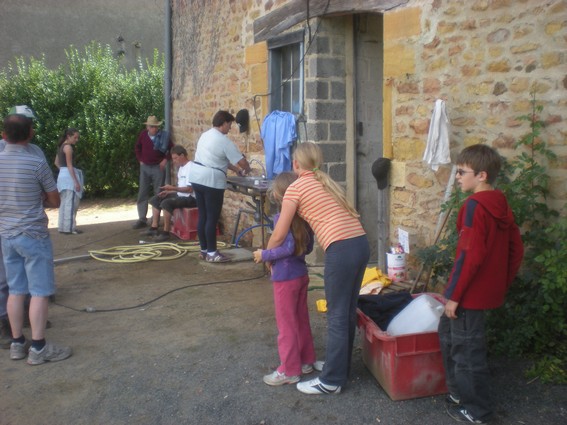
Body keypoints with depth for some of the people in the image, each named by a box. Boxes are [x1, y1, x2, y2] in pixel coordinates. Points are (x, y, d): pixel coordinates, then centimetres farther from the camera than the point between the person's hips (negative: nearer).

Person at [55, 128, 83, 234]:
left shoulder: (61, 146, 16)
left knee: (64, 203, 12)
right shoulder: (68, 147, -12)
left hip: (62, 175, 10)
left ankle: (63, 227, 16)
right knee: (70, 203, -8)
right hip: (69, 176, -10)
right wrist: (76, 181, -20)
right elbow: (69, 165, -18)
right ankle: (69, 228, -9)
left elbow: (56, 162, 22)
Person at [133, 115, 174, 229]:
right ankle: (142, 219, 9)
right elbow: (137, 147, 14)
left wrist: (166, 159, -7)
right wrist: (140, 159, 8)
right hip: (145, 167, 3)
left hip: (158, 167, -3)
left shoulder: (164, 136, -9)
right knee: (142, 194, 3)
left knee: (158, 194, 3)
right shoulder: (143, 134, -1)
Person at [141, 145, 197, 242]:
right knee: (155, 200, 8)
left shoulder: (190, 167, -16)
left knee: (166, 203, -31)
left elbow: (189, 189, -23)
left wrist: (173, 188, -22)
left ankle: (166, 232, -21)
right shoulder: (181, 168, 15)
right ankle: (154, 228, 4)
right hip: (181, 195, 11)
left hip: (190, 198, -11)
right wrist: (168, 192, 6)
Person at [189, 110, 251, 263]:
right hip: (211, 181, -9)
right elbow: (242, 161, -11)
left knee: (203, 216, 13)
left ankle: (204, 250, 20)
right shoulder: (224, 141, -12)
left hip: (197, 178, 9)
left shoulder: (205, 135, 15)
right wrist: (247, 170, 11)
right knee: (212, 218, -2)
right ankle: (211, 253, 4)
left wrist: (236, 170, 23)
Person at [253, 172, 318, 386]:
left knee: (286, 324, 3)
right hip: (301, 274, 8)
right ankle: (306, 361, 31)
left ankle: (289, 370, 13)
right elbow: (308, 247, 9)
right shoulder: (304, 216, 3)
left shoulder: (281, 217, -20)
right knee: (301, 320, 19)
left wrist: (264, 255, -17)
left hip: (286, 278, -8)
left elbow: (288, 247, -28)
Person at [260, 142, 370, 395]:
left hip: (341, 250, -8)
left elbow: (279, 235, 3)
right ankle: (341, 366, 33)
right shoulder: (326, 183, 21)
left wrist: (266, 254, 21)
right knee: (348, 312, 18)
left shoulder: (296, 187, 0)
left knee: (337, 316, 1)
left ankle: (331, 381, 11)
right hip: (361, 243, 8)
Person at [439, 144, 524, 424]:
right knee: (449, 332, 23)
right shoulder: (501, 205, 9)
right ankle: (460, 390, 34)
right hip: (488, 290, 9)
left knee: (467, 348, 4)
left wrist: (453, 295, -18)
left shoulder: (475, 205, -18)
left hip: (470, 293, -9)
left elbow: (470, 255, -23)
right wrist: (502, 284, 20)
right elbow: (516, 250, 13)